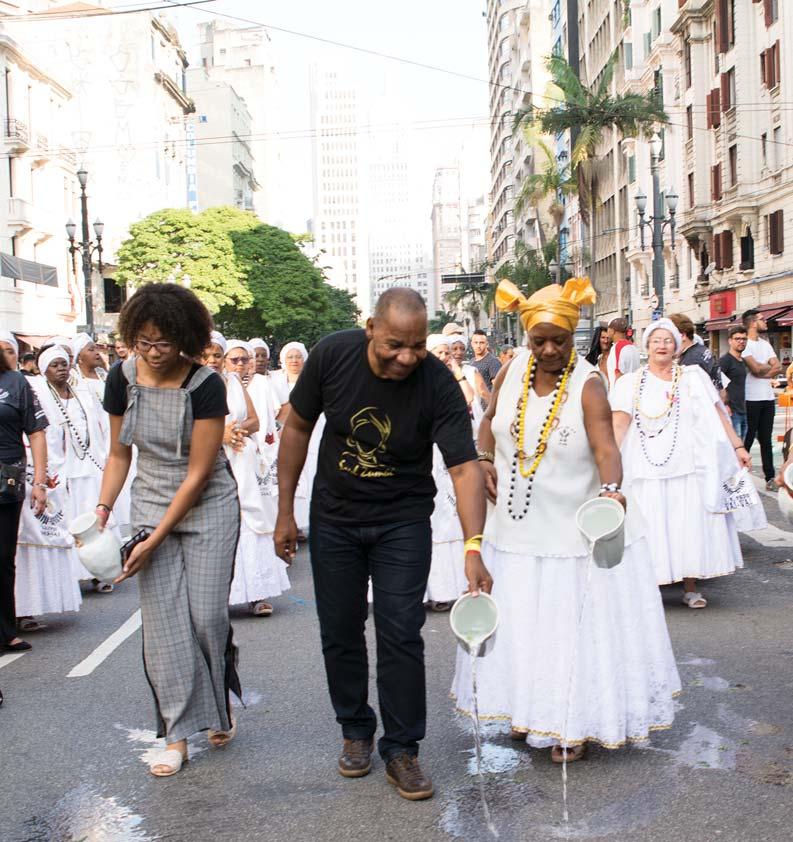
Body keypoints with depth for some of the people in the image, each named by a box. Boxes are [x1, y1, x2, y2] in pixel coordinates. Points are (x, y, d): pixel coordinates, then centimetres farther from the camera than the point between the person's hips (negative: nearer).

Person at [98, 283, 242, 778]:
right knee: (163, 621, 0)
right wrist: (103, 510, -5)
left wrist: (155, 540, -19)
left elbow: (198, 473, -18)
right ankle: (178, 735, 8)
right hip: (152, 506, 4)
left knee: (207, 615, -2)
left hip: (209, 508, -3)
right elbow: (119, 454, 8)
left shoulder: (206, 386, -19)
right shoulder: (122, 380, -5)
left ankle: (221, 705, 26)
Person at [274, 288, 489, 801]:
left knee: (401, 635, -3)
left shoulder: (438, 383, -23)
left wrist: (473, 548, -39)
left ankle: (402, 750, 13)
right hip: (334, 517, 2)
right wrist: (285, 510, -2)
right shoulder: (333, 355, -17)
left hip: (403, 522, -2)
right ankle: (356, 731, 31)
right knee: (340, 633, 11)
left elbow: (465, 467, -27)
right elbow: (298, 428, -4)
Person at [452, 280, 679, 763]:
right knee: (521, 621, 15)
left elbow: (606, 447, -30)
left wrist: (611, 489, -49)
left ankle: (577, 724, 22)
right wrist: (485, 460, -2)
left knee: (577, 624, 4)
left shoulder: (588, 384, -17)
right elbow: (490, 422, 15)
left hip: (577, 530, -5)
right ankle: (531, 711, 35)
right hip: (519, 526, 5)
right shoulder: (512, 371, -3)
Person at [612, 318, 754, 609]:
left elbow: (717, 415, 7)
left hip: (687, 467, 1)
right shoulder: (630, 383, 2)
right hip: (647, 470, -1)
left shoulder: (692, 376, 6)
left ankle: (690, 586, 17)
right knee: (651, 528, 1)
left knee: (690, 525, 5)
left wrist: (738, 446, 2)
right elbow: (619, 424, -8)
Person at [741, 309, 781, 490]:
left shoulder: (765, 344, 15)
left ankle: (770, 478, 13)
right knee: (747, 440, 0)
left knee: (766, 440, 10)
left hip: (768, 398, 7)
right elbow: (757, 368, -20)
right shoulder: (745, 344, -9)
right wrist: (770, 366, 0)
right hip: (752, 399, -7)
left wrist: (762, 370, -12)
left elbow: (778, 367, 5)